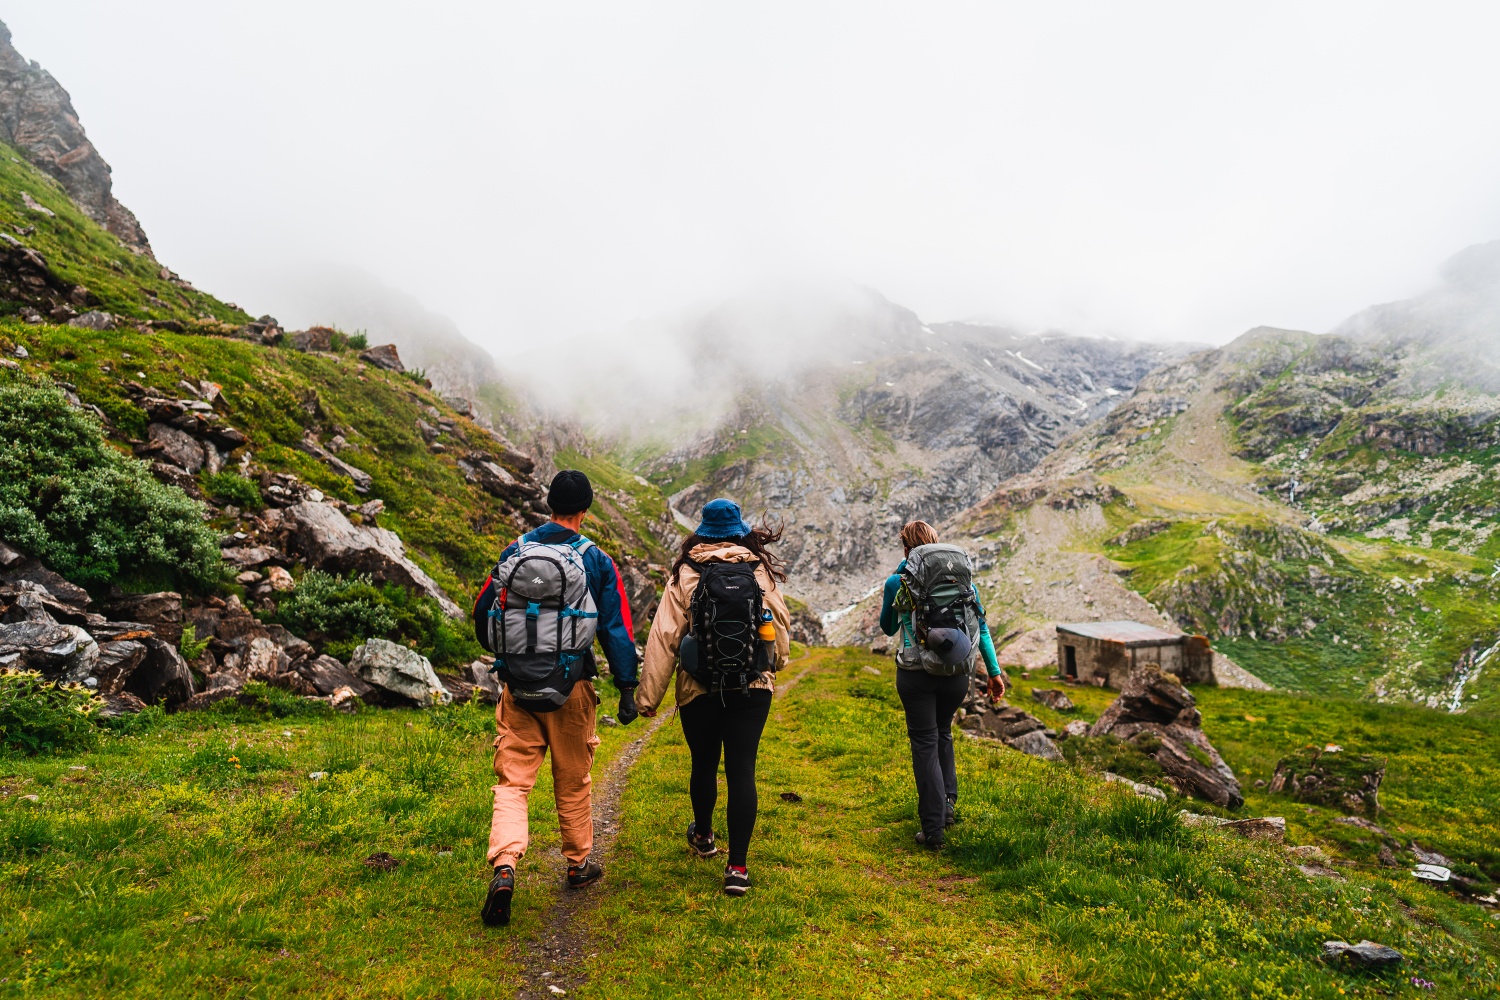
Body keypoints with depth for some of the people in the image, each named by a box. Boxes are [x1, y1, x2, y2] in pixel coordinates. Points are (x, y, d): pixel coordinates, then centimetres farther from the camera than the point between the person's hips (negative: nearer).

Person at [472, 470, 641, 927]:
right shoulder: (597, 561, -5)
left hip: (519, 686, 1)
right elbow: (617, 629, -5)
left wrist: (502, 654, 28)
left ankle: (504, 868, -14)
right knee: (573, 782, 15)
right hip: (571, 688, -1)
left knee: (512, 781, 5)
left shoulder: (515, 551, 1)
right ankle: (578, 864, 31)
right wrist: (627, 688, 2)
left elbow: (483, 611, 10)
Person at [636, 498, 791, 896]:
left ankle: (703, 836, 42)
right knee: (741, 770, 3)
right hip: (752, 688, 0)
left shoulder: (685, 574, -5)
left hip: (699, 690, 0)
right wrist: (774, 666, 28)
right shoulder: (762, 571, 0)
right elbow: (781, 625, 8)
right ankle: (737, 866, 2)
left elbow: (664, 636, -8)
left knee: (704, 763, 19)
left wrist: (649, 695, -3)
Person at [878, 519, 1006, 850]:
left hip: (915, 674, -3)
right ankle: (947, 801, 21)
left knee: (925, 742, 4)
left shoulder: (897, 583, -2)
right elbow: (981, 626, 3)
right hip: (956, 673, 3)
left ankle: (933, 828, 4)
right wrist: (994, 671, 6)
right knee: (943, 733, 26)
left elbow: (887, 628, 14)